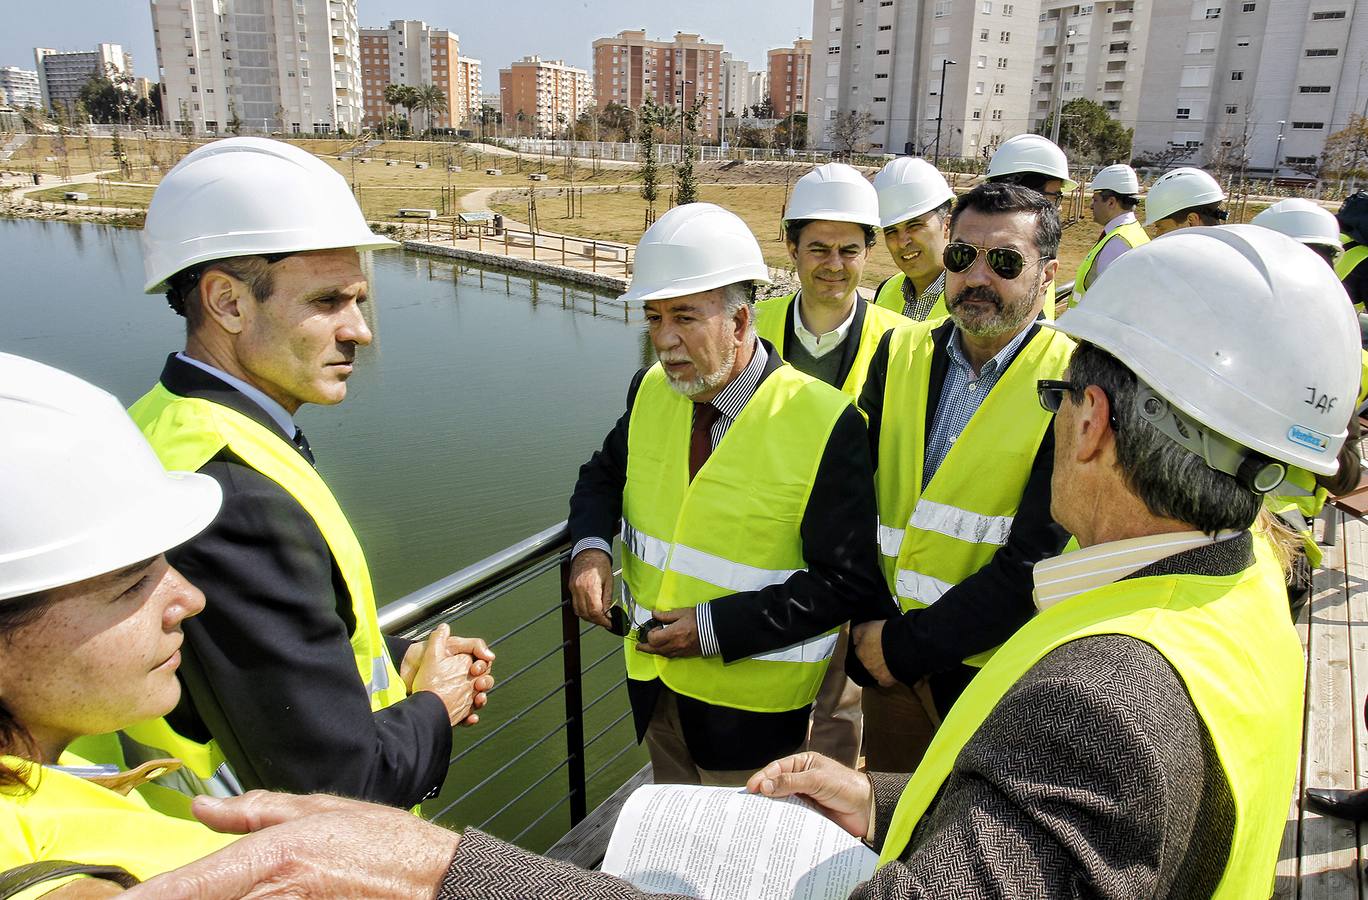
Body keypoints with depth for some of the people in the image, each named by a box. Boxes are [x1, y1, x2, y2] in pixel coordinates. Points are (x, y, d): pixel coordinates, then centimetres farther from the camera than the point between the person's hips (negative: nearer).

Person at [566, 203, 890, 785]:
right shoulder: (651, 390, -5)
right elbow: (605, 474, 12)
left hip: (749, 701, -5)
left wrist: (717, 627, -24)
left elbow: (847, 583, -19)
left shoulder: (824, 424, -22)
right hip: (654, 677, 5)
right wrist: (590, 546, -10)